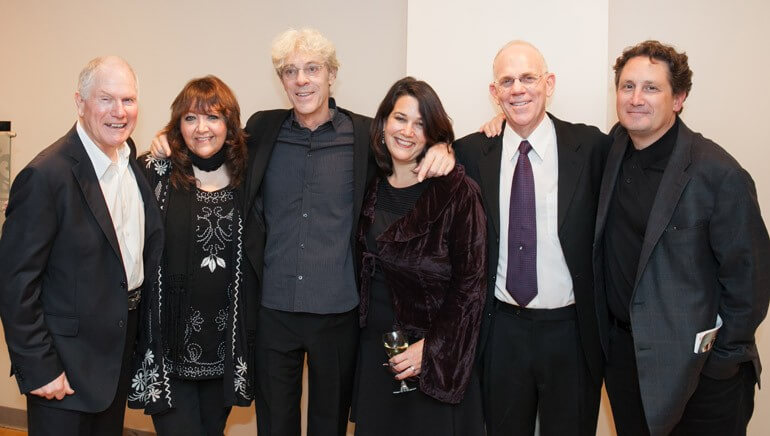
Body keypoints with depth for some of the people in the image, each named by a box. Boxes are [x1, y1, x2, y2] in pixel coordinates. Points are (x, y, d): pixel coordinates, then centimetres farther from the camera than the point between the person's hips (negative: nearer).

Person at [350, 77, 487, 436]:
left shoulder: (457, 191, -12)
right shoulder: (371, 189, 3)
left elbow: (471, 282, -13)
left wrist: (430, 348, -17)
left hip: (437, 358, -4)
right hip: (373, 349, 5)